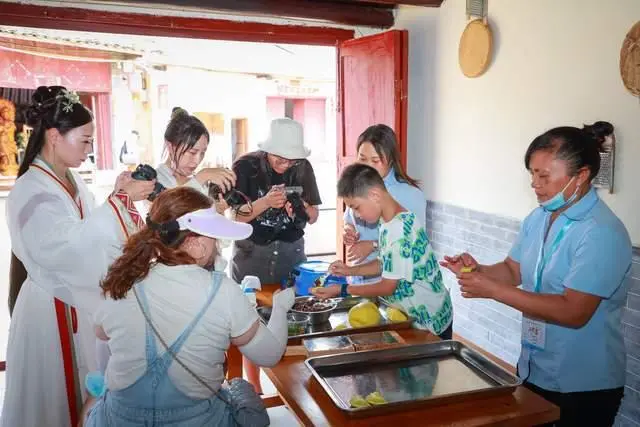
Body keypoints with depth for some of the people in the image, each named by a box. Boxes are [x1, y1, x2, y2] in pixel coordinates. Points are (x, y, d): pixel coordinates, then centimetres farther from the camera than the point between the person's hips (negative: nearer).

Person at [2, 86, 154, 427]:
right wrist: (122, 199, -30)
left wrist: (119, 195, -4)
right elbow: (70, 243, -31)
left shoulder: (72, 180, 6)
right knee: (55, 393, 9)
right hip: (53, 307, -8)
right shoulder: (30, 190, -19)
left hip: (83, 298, 8)